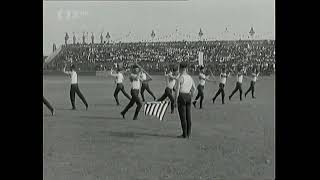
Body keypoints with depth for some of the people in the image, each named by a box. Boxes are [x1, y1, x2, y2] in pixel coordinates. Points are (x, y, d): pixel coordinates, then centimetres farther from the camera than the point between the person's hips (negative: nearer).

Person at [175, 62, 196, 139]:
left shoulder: (180, 78, -12)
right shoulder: (190, 77, 9)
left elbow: (177, 89, -15)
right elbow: (194, 88, 17)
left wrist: (175, 99, -9)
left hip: (181, 96, -7)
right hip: (188, 96, 7)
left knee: (183, 116, -2)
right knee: (188, 116, 9)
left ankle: (184, 134, 0)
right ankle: (188, 134, 13)